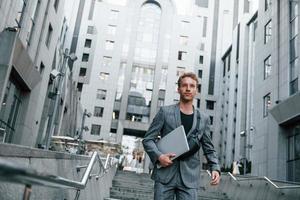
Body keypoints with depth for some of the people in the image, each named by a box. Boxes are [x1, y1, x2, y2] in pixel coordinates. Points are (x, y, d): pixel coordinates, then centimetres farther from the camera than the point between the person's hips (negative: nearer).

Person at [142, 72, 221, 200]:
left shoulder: (203, 119, 11)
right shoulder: (165, 112, 4)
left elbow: (209, 149, 14)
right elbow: (148, 139, 4)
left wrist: (215, 168, -2)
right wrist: (158, 156, -13)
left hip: (189, 178, 2)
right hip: (165, 175, -1)